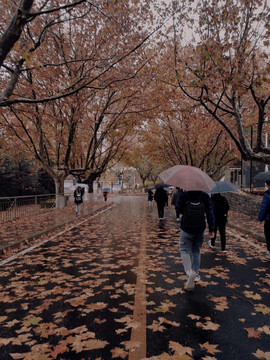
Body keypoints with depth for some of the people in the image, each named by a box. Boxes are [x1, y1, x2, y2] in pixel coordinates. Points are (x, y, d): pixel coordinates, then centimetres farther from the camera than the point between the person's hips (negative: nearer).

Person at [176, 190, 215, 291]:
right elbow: (210, 214, -2)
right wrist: (211, 229, 5)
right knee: (196, 251, 18)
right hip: (200, 229, 2)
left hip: (186, 228, -2)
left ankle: (189, 272, -19)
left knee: (185, 250, 4)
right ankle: (195, 274, 22)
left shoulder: (184, 195, -8)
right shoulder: (205, 196, -4)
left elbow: (178, 209, 1)